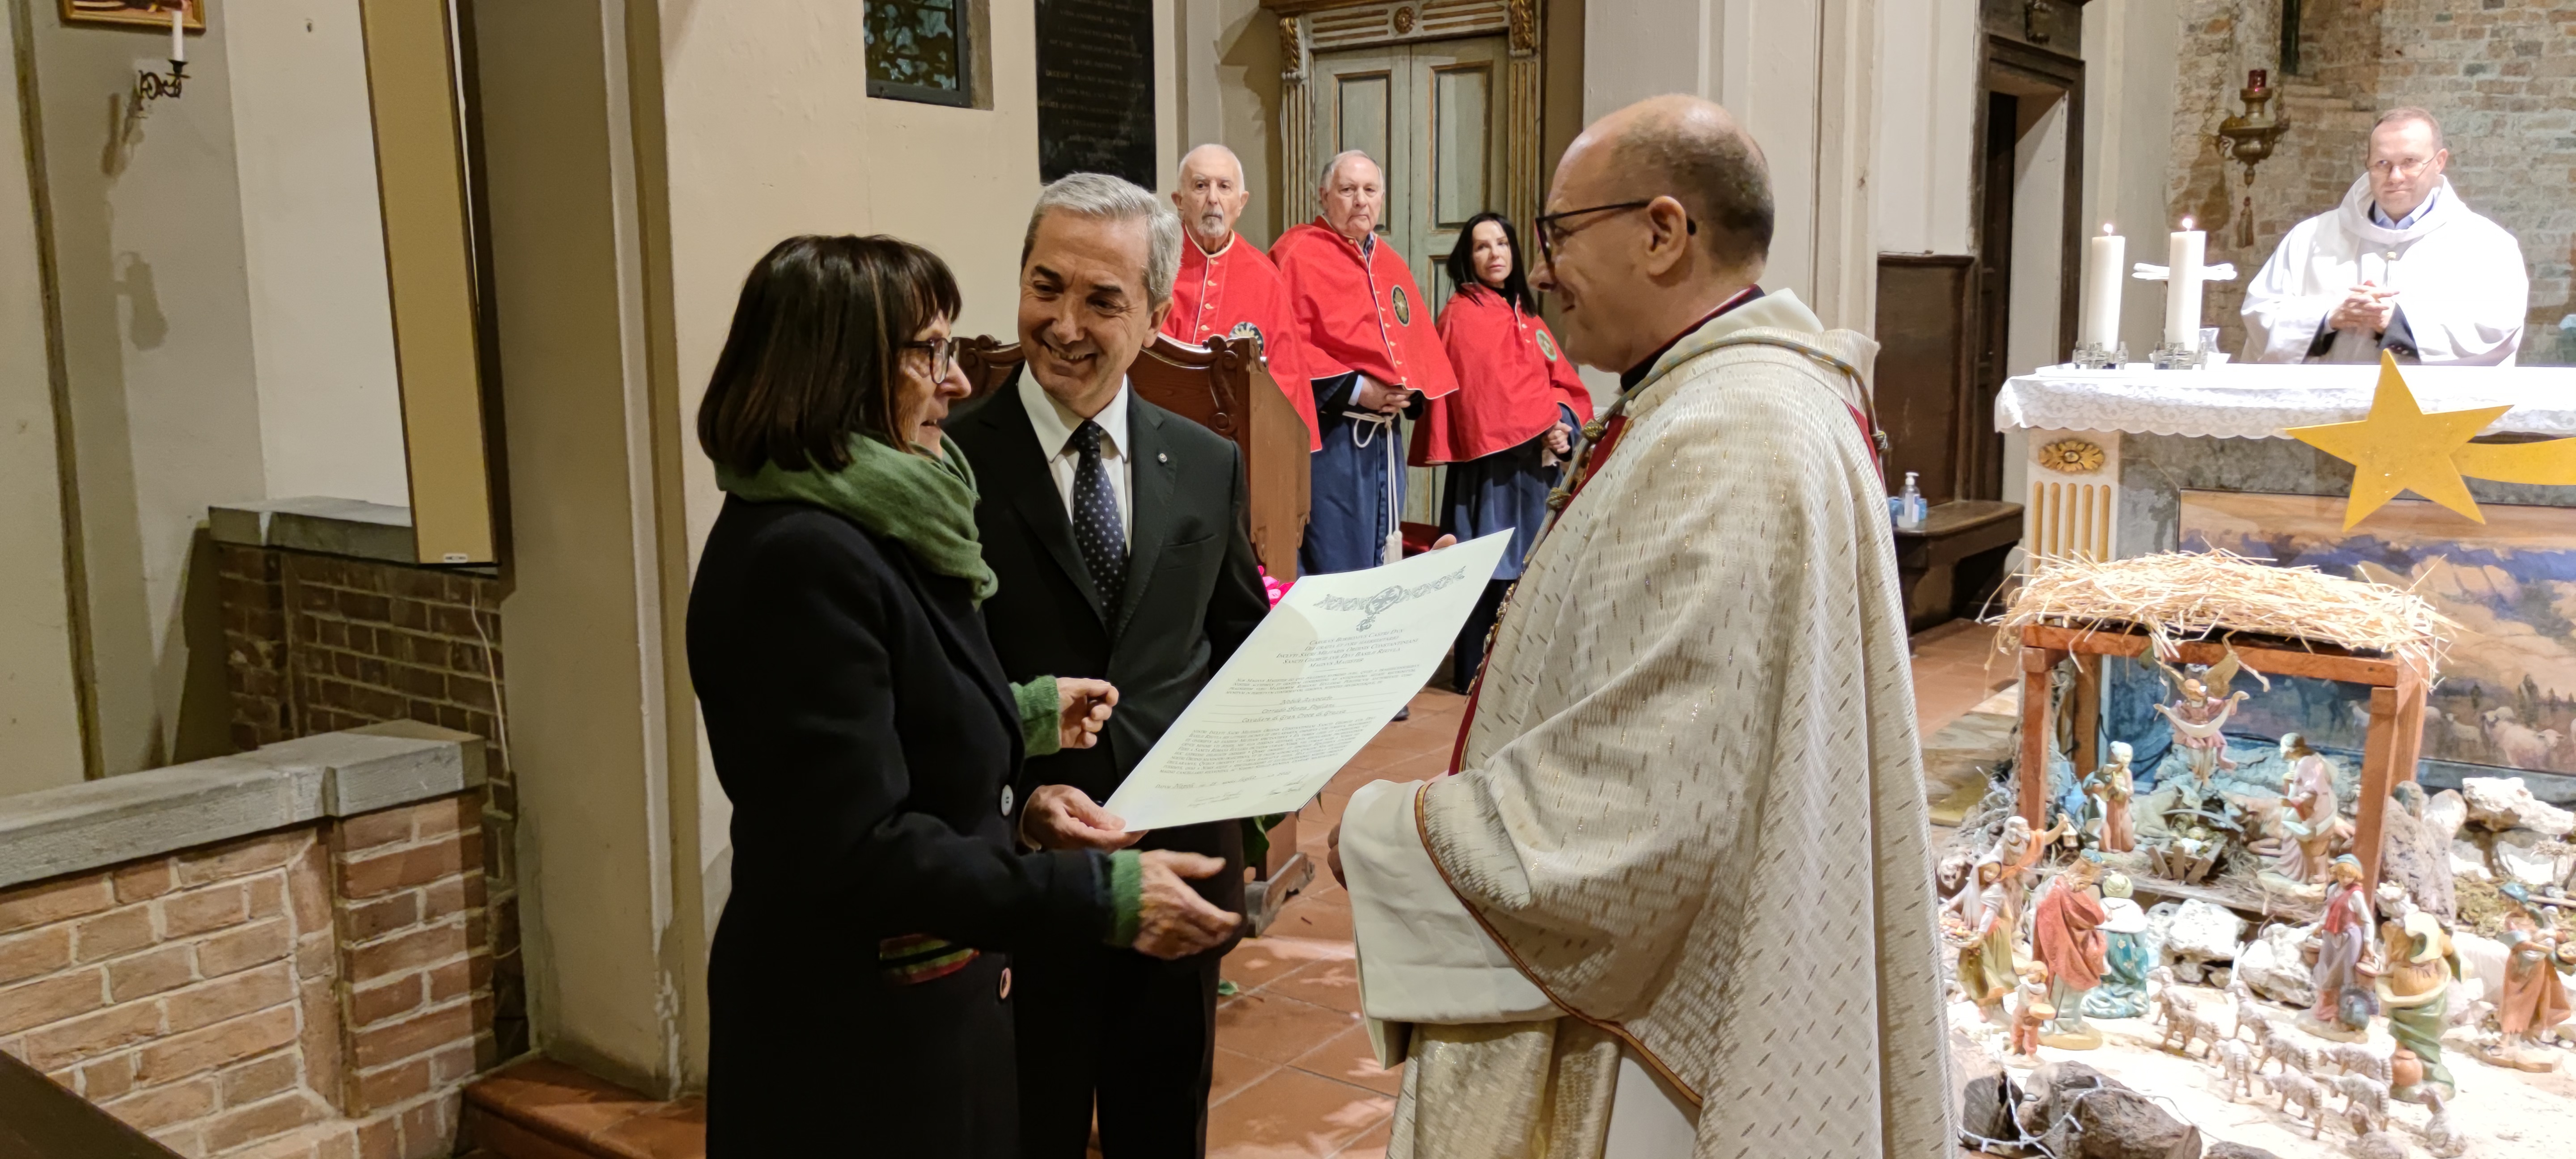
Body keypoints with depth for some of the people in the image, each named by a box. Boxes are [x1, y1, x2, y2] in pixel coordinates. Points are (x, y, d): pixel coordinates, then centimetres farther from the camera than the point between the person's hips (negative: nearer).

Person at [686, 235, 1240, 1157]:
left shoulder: (853, 523, 7)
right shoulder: (805, 557, -25)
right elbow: (864, 848, -29)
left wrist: (1023, 715, 18)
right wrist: (1102, 895, -31)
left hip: (910, 998, 10)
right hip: (855, 1030, -10)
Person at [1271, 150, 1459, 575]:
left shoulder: (1391, 264, 17)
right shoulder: (1298, 253, -6)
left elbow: (1419, 340, 18)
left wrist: (1410, 389, -2)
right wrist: (1355, 390, -17)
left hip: (1385, 435, 7)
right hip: (1331, 432, -7)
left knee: (1382, 566, 12)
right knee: (1334, 561, -4)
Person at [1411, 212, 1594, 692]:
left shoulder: (1527, 317, 17)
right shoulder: (1462, 316, -5)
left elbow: (1564, 381, 11)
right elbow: (1484, 394, -14)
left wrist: (1564, 418, -9)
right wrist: (1540, 427, -16)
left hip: (1536, 463, 7)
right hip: (1491, 463, -7)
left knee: (1528, 564, 9)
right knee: (1490, 567, -6)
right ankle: (1476, 671, 2)